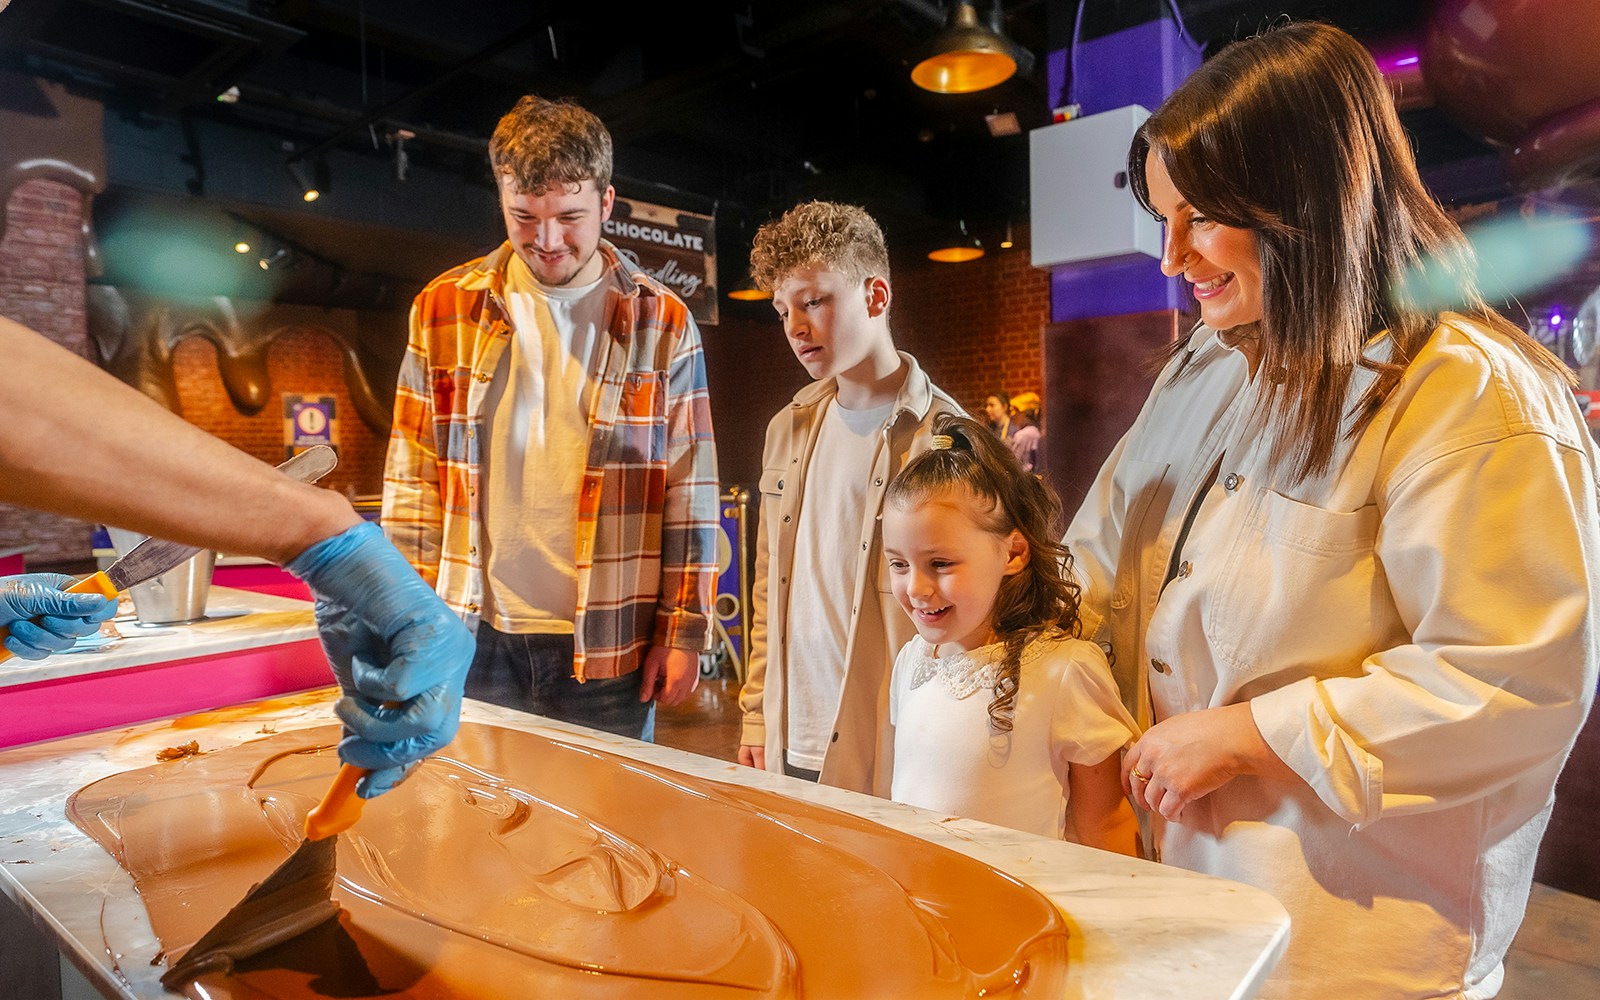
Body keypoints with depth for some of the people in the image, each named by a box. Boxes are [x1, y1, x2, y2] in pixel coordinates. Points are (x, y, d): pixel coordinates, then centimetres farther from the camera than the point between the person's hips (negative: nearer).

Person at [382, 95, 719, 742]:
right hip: (475, 640, 2)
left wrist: (684, 629, -3)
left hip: (609, 647, -1)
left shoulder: (662, 322, 0)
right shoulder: (443, 308, 4)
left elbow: (690, 490, -1)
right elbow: (412, 478, 6)